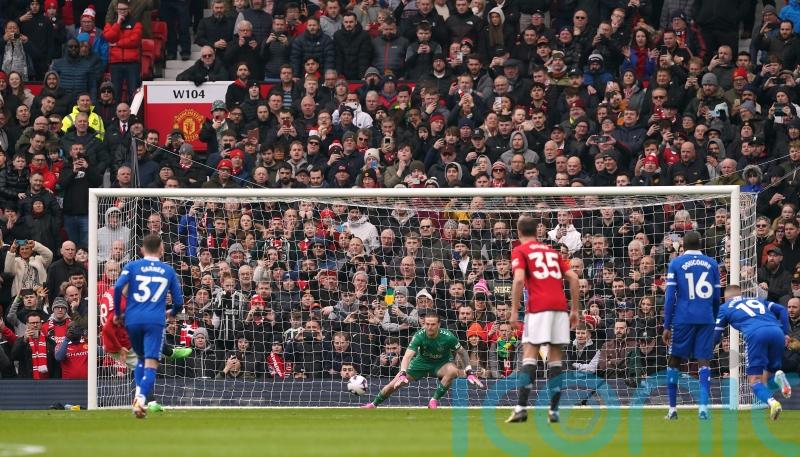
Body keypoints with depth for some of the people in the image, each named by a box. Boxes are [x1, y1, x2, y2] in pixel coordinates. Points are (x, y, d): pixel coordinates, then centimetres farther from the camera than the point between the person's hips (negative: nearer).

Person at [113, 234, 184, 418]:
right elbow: (178, 301, 15)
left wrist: (117, 313, 6)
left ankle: (138, 392, 2)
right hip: (155, 321, -2)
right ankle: (141, 399, -30)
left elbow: (118, 287, -6)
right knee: (151, 363, -8)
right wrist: (173, 314, 37)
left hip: (132, 320, 2)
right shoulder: (168, 271, 14)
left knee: (141, 357, 23)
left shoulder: (132, 266, 11)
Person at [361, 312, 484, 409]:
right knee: (395, 384, -7)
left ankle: (434, 400, -21)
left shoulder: (448, 337, -26)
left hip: (442, 364, -1)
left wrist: (469, 373, -12)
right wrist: (402, 374, -51)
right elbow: (408, 356, -35)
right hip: (422, 362, 1)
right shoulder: (419, 336, -27)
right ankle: (374, 404, 20)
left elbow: (462, 352, -8)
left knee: (452, 371, -36)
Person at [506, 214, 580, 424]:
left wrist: (514, 310, -7)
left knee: (530, 354, -5)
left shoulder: (520, 251, 7)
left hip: (538, 306, -4)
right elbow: (573, 278, 15)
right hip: (560, 305, 4)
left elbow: (519, 279, -10)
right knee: (555, 357, 8)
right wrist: (575, 309, 17)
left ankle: (521, 407, -16)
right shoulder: (552, 251, 22)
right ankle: (554, 410, 5)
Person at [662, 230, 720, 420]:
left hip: (683, 318, -1)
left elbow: (670, 296, -1)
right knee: (704, 361, 0)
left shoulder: (676, 263, 2)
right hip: (706, 319, 1)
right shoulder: (712, 264, 8)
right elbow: (716, 298, 11)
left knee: (674, 360, 11)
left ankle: (672, 408, 12)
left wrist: (667, 326, 1)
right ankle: (703, 406, -15)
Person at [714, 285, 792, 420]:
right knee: (767, 381, 17)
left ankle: (771, 402, -31)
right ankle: (778, 377, -21)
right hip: (776, 331, 4)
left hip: (755, 334, -4)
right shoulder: (757, 300, 36)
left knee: (755, 380, 1)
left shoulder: (725, 307, 26)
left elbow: (715, 336, 25)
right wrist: (785, 333, 19)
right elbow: (781, 310, 23)